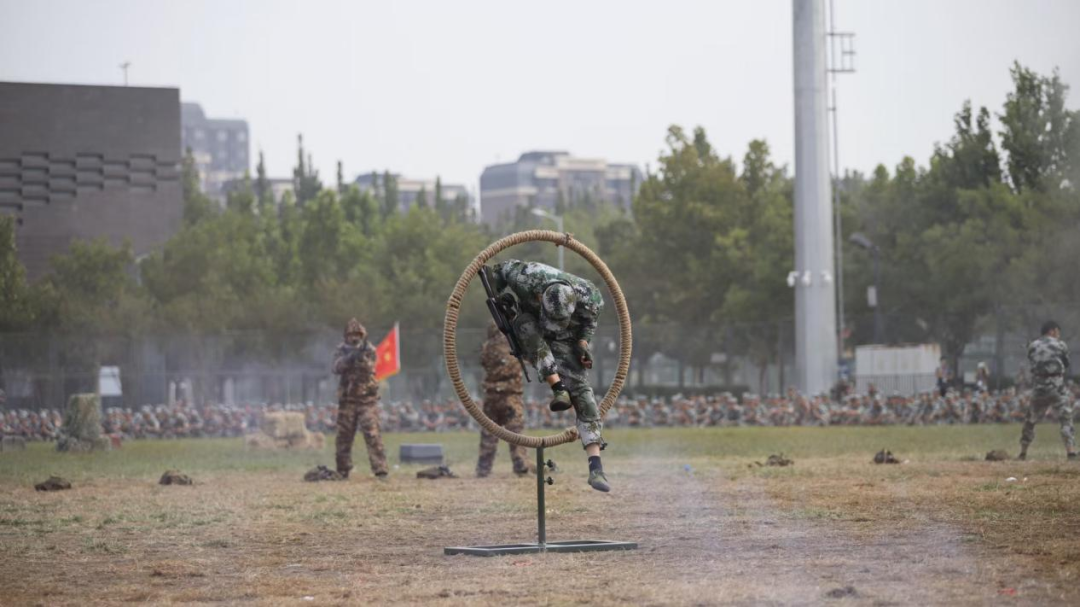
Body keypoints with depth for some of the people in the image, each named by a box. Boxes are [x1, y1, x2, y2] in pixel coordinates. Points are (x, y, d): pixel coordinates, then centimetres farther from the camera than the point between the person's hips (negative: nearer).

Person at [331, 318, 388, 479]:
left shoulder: (369, 350, -1)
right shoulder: (341, 350, 5)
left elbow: (368, 368, -16)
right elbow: (337, 368, -12)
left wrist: (362, 357, -36)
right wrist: (350, 357, -28)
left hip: (367, 399, -3)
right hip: (347, 399, 3)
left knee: (373, 435, -13)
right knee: (344, 436, 6)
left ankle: (380, 470, -15)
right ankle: (343, 471, 17)